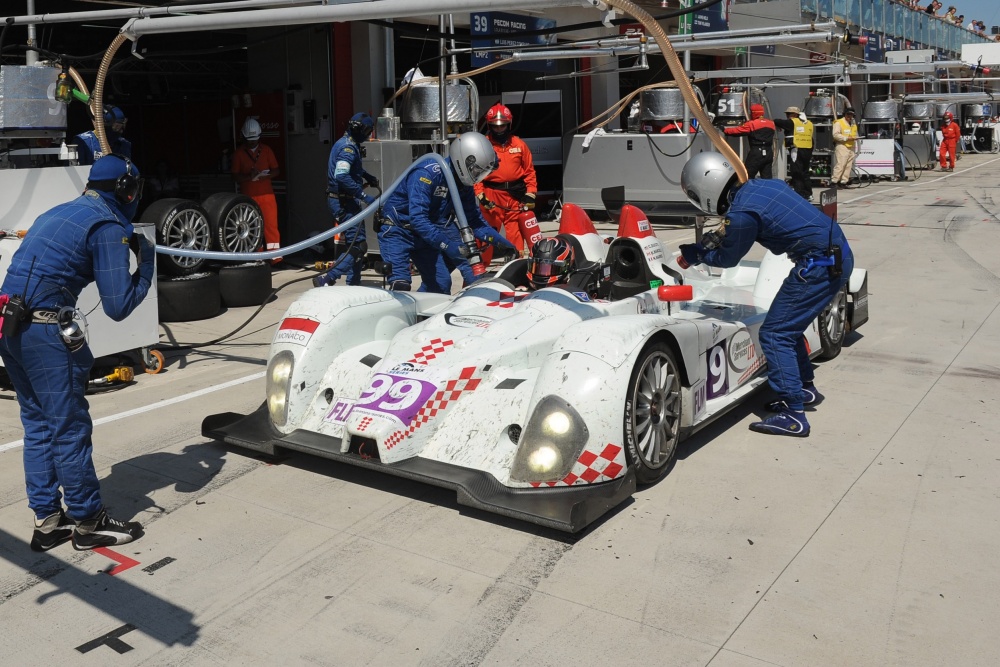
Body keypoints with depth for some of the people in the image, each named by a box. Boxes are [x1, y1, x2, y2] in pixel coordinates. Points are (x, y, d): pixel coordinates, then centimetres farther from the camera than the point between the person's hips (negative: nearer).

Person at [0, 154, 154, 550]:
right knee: (70, 429, 1)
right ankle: (89, 523, 13)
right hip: (47, 332, -9)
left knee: (37, 426, 15)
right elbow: (118, 307, -11)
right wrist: (146, 266, 4)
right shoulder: (108, 226, -7)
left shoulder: (58, 213, 19)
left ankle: (47, 522, 23)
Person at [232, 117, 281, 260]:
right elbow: (236, 176, 2)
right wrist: (249, 176, -18)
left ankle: (275, 256, -6)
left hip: (266, 194, 0)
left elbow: (276, 170, 7)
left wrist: (264, 176, -13)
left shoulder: (266, 150, 7)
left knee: (271, 225, -7)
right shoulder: (239, 153, 4)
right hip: (248, 196, 0)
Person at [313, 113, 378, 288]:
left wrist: (369, 178, 22)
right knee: (359, 246, -13)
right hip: (343, 202, -11)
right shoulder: (348, 147, -17)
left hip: (346, 201, 11)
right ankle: (325, 279, -15)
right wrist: (363, 195, -29)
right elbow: (342, 176, -30)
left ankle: (354, 285, 25)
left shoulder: (350, 144, 15)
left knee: (356, 243, 17)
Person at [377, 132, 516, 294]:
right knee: (400, 286, -20)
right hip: (397, 230, -8)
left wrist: (499, 241, -9)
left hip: (428, 233, 8)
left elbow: (475, 219, 5)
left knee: (440, 284, 4)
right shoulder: (427, 173, -28)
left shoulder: (465, 184, -4)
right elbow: (417, 219, -36)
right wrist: (446, 245, -42)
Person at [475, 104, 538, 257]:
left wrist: (530, 194, 4)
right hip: (491, 194, -1)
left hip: (515, 194, 2)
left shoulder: (519, 144, 8)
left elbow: (529, 170, 11)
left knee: (515, 232, 3)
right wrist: (481, 195, -9)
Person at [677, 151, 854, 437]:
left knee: (774, 334, -5)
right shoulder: (761, 185, 8)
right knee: (787, 325, 22)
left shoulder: (740, 214, -16)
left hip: (820, 265, -9)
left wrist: (694, 254, 17)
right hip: (839, 253, 9)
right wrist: (725, 231, 30)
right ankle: (805, 388, 35)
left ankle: (793, 415, -6)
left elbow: (727, 258, 1)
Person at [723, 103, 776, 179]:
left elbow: (737, 130, -8)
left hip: (756, 153, -6)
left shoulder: (752, 124, -9)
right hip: (768, 153, 6)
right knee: (766, 177, 10)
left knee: (748, 176, -1)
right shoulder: (771, 124, 11)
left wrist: (724, 130, 4)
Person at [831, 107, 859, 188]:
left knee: (849, 166, 3)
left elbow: (855, 136, 29)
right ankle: (835, 181, -13)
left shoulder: (853, 124, 24)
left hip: (851, 147, 7)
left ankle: (844, 181, 6)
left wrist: (856, 149, 24)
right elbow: (836, 135, -12)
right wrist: (846, 138, -15)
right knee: (840, 164, -15)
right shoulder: (839, 123, -1)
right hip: (842, 146, -7)